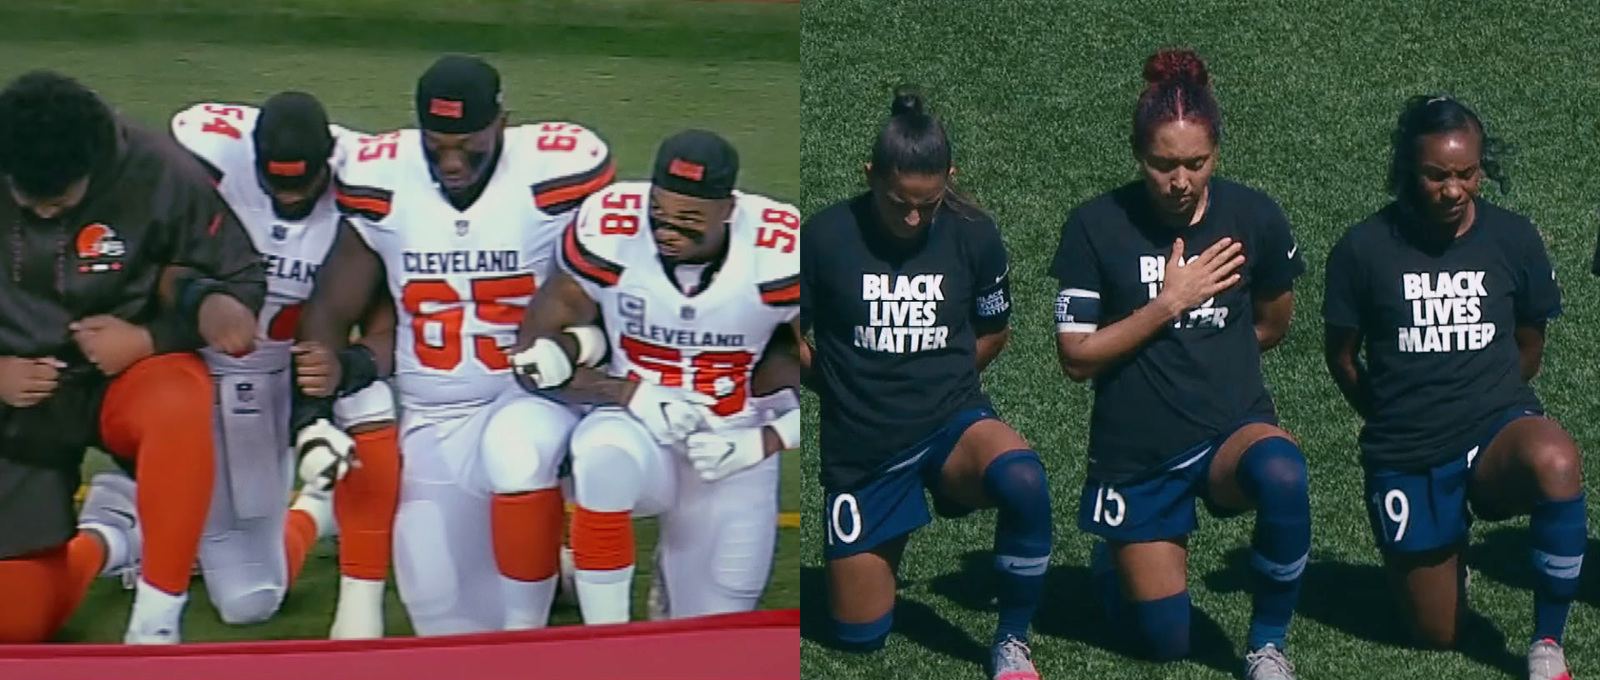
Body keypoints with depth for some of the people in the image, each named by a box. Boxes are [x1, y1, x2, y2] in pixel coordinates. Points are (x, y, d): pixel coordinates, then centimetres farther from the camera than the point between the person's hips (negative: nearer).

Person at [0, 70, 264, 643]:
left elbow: (241, 283, -8)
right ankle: (110, 538, 27)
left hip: (126, 377, -2)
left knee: (178, 406, -40)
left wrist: (148, 340, -20)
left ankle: (155, 629, -26)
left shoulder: (161, 174, -18)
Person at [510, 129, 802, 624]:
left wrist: (764, 442, -20)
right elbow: (535, 354, -11)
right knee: (605, 457, -38)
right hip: (639, 432, -1)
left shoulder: (780, 254, -19)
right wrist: (629, 394, -25)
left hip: (733, 455, 1)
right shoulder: (610, 235, -18)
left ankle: (673, 584, 43)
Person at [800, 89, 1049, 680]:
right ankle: (883, 539, 40)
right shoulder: (824, 236, -11)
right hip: (861, 449, 0)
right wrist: (842, 389, 6)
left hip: (953, 425, 0)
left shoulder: (973, 235, -5)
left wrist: (935, 382, 7)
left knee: (1023, 481, -36)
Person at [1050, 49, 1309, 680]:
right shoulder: (1097, 226, -10)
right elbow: (1076, 356, -10)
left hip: (1232, 431, 0)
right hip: (1135, 456, 0)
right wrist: (1170, 302, -15)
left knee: (1279, 472, -37)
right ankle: (1115, 557, 40)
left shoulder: (1254, 217, -6)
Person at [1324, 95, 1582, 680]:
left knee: (1555, 463, -38)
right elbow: (1342, 356, 6)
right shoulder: (1364, 250, -7)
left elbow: (1528, 346, 12)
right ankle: (1445, 542, 42)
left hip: (1498, 432, 0)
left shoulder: (1514, 239, -3)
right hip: (1406, 458, 0)